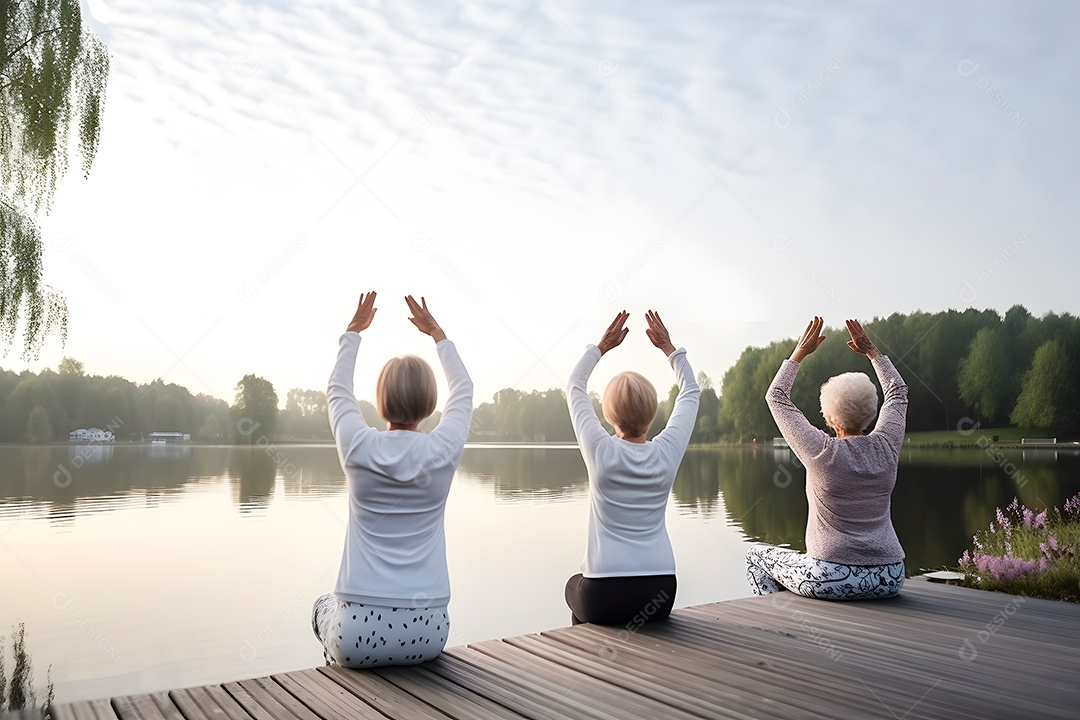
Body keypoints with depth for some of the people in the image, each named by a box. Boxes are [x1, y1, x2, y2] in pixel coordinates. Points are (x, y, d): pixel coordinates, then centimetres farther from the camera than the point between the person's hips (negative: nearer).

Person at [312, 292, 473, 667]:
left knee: (325, 605, 34)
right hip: (426, 635, 1)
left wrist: (353, 331, 25)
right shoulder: (443, 451, -8)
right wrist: (437, 334, 25)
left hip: (357, 634, -1)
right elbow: (463, 389, 14)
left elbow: (337, 391, 13)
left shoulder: (359, 448, -10)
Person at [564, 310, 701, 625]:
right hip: (660, 597, 2)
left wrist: (602, 346, 12)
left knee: (575, 587, 32)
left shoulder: (601, 452, -11)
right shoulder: (667, 453, -6)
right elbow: (691, 392, 12)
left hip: (603, 598, -2)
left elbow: (574, 386, 6)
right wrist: (668, 347, 18)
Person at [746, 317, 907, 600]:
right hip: (889, 581, 5)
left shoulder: (823, 452, -15)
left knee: (757, 555, 19)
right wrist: (871, 352, 20)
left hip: (834, 581, -5)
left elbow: (776, 397, -2)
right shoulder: (886, 447, -3)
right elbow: (898, 391, 17)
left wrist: (800, 352, 4)